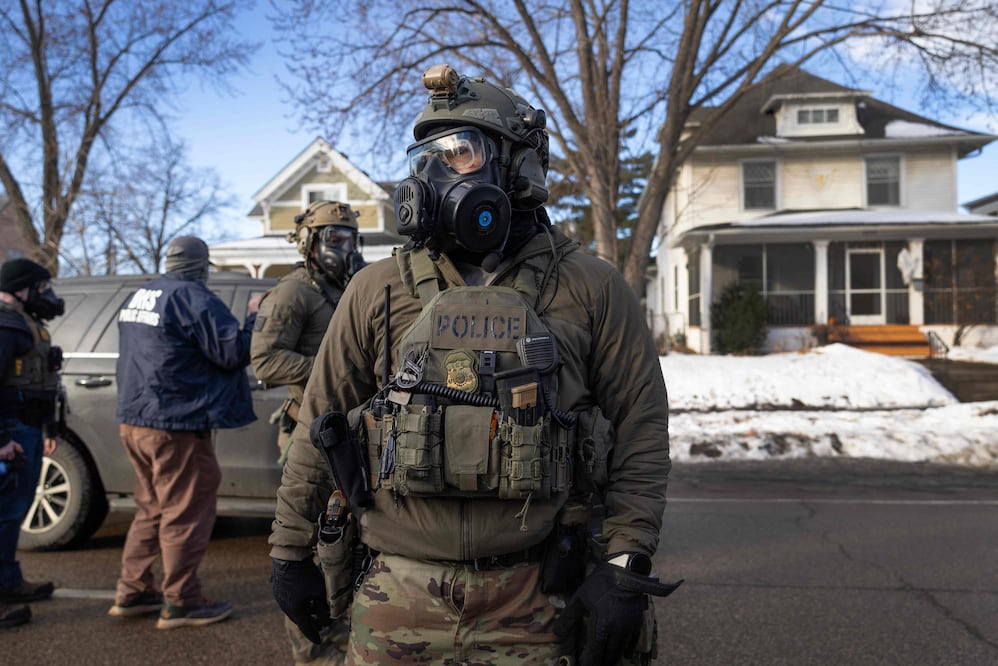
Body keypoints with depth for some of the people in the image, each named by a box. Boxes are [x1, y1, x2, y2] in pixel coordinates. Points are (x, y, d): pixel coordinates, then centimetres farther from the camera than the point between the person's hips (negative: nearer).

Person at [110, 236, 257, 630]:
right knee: (186, 514, 0)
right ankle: (181, 603, 5)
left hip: (132, 421, 9)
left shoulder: (138, 298, 14)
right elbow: (233, 352, -17)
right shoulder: (192, 298, -14)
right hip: (174, 425, -9)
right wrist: (256, 316, -4)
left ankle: (132, 592, 25)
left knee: (152, 509, 19)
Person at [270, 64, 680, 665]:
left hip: (535, 602, -1)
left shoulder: (590, 291, -1)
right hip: (400, 597, 2)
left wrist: (624, 569, -7)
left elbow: (641, 432, -1)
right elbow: (320, 426, 9)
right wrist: (290, 552, 11)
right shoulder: (379, 292, 3)